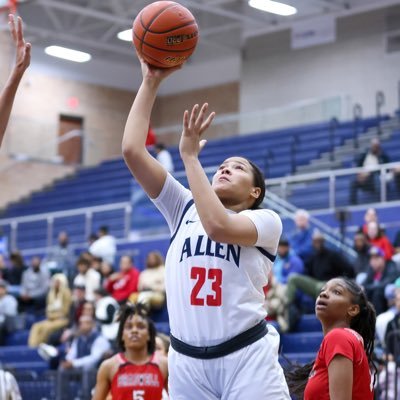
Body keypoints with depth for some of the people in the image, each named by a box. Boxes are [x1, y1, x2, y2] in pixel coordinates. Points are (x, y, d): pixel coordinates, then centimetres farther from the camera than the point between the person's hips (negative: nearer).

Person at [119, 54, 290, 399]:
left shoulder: (267, 220, 5)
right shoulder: (185, 209, 15)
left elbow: (219, 226, -18)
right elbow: (132, 151, 6)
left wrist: (190, 156, -10)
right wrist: (151, 83, 4)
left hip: (247, 357, -3)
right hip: (188, 360, 4)